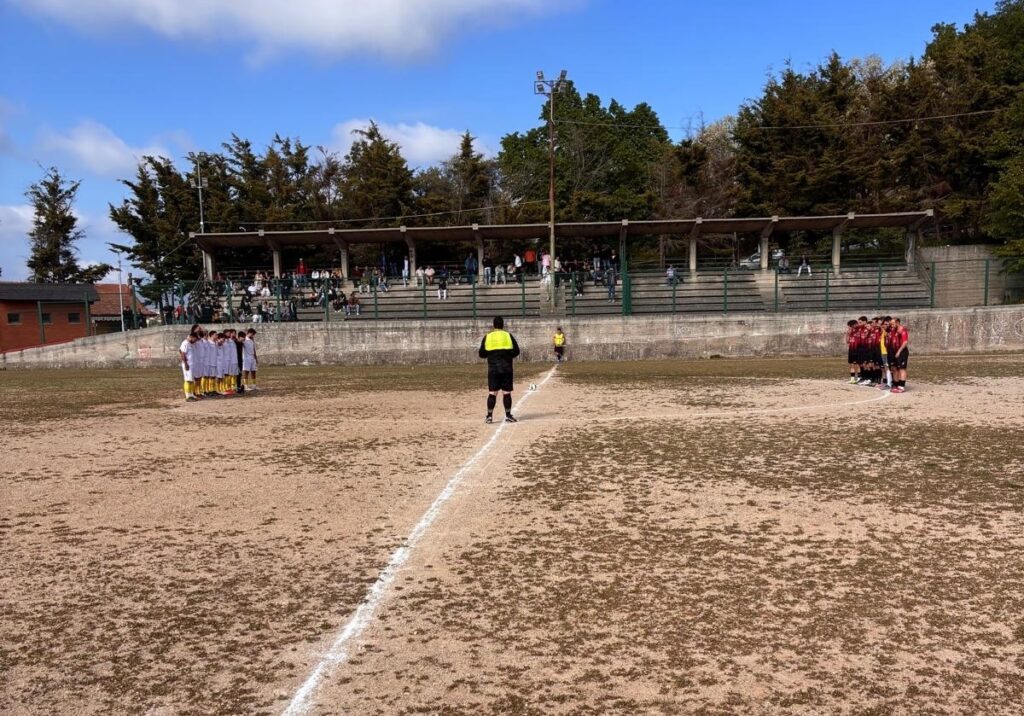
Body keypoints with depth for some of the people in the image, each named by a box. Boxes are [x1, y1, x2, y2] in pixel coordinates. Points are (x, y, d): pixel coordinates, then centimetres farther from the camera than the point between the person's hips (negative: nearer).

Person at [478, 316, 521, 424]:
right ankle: (508, 416, 7)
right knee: (506, 392, 3)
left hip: (493, 369, 1)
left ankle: (489, 416, 2)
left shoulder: (487, 337, 1)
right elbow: (516, 351, 0)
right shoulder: (508, 336, -1)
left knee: (492, 392, 3)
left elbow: (482, 354, 3)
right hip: (506, 369, -1)